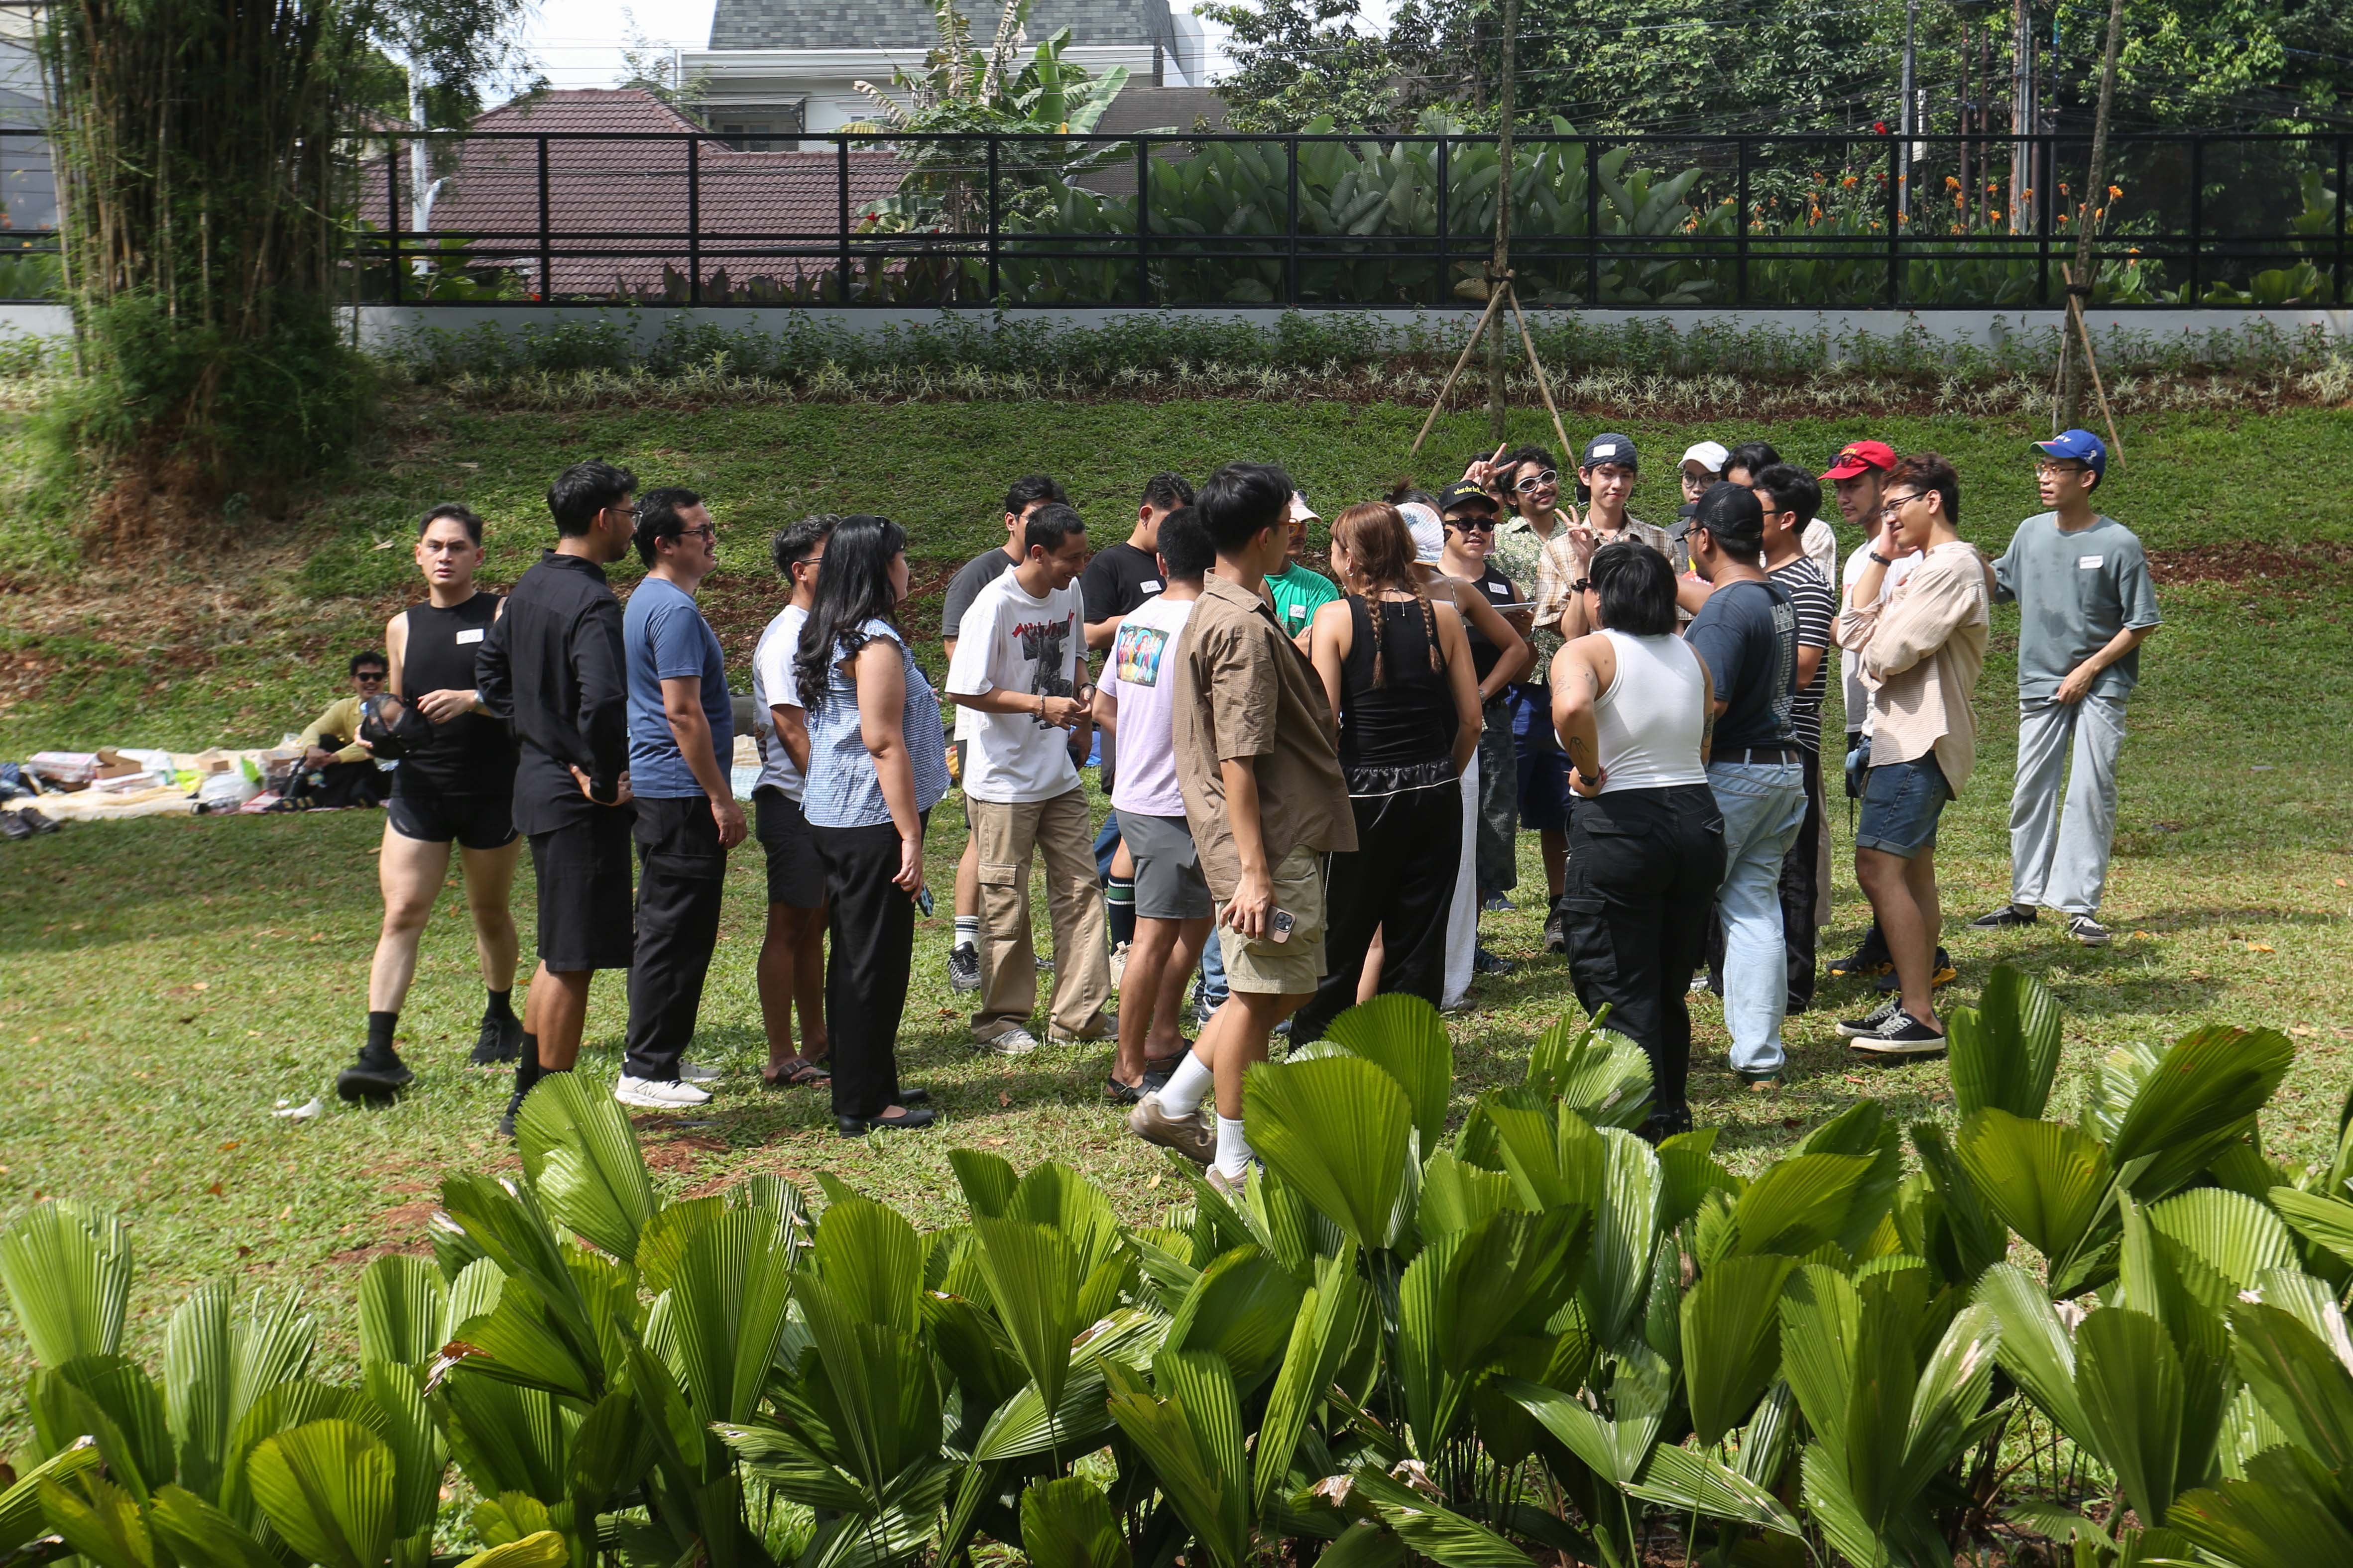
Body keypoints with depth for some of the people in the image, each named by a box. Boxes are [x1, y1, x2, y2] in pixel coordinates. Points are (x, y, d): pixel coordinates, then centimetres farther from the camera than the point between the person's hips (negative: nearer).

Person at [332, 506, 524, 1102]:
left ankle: (501, 1019, 36)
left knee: (490, 911, 13)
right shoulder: (403, 627, 11)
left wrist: (473, 699, -23)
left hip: (492, 790, -2)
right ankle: (380, 1051, -14)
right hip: (419, 788, 2)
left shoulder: (503, 615, -1)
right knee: (402, 914, -9)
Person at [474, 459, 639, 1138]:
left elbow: (490, 674, 18)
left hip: (539, 781, 10)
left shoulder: (530, 587, 9)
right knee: (574, 958, -1)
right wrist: (604, 778, -19)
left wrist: (543, 744, 12)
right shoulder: (591, 602, -20)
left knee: (559, 950, 20)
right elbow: (602, 701, -34)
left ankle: (527, 1100, 28)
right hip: (581, 802, -10)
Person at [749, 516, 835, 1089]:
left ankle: (816, 1043, 22)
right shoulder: (785, 638, -15)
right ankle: (780, 1058, 1)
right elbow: (791, 729, -18)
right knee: (788, 927, -4)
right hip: (794, 801, -9)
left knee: (815, 926, 14)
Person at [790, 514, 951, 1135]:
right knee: (875, 961, -3)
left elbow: (800, 733, 19)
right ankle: (863, 1105, 3)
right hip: (873, 825, -10)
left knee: (856, 958, 16)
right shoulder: (875, 642, -17)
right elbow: (884, 743, -21)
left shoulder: (823, 636, 13)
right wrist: (911, 837, -20)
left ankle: (870, 1087, 25)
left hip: (832, 820, 10)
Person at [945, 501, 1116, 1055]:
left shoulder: (1071, 592, 3)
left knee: (1079, 888, 7)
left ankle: (1080, 1013, 15)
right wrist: (1043, 706, -23)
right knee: (1006, 903, 3)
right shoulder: (995, 605, -19)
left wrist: (1081, 696, 2)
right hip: (1005, 781, -7)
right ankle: (1001, 1019, 15)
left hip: (1060, 775, 7)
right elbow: (967, 692, -19)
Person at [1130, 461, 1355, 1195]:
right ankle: (1234, 1163, 12)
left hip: (1289, 838, 10)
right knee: (1261, 994, 1)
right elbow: (1238, 762, -23)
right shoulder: (1245, 627, -19)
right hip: (1271, 844, -10)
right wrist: (1254, 871, -24)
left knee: (1285, 987, 17)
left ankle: (1171, 1106, 23)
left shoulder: (1217, 611, 13)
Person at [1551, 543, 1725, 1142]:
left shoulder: (1586, 652, -9)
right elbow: (1705, 744, 14)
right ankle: (1674, 1112, 28)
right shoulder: (1689, 654, 11)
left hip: (1617, 827, -6)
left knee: (1619, 988, 3)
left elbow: (1572, 706, -30)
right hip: (1697, 818, 6)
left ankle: (1645, 1123, 3)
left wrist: (1589, 770, -16)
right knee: (1671, 987, 19)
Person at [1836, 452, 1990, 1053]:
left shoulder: (1953, 566, -15)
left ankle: (1920, 1019, -16)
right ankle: (1912, 1005, 21)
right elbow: (1854, 631, 13)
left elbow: (1887, 654, -20)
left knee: (1879, 866, -16)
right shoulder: (1927, 568, 19)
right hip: (1909, 738, 11)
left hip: (1921, 739, -11)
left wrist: (1869, 641, 2)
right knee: (1912, 870, 14)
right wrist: (1879, 558, 10)